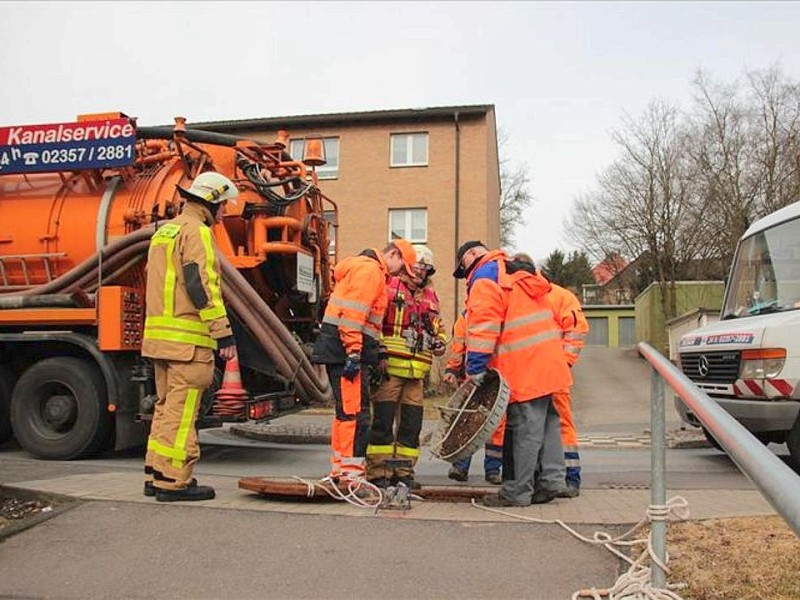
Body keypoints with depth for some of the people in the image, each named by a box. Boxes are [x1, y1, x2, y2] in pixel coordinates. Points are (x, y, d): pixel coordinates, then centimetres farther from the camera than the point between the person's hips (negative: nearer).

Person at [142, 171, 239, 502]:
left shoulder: (164, 230, 22)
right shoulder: (196, 231, -9)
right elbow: (201, 285, -19)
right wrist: (223, 332, -19)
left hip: (159, 333, 10)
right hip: (188, 337, -9)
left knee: (167, 406, 15)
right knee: (181, 410, -5)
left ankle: (155, 475, 21)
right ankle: (174, 481, -1)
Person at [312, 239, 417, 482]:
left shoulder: (374, 273, 26)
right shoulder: (370, 269, -7)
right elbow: (353, 313, -19)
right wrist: (353, 352, -23)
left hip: (342, 352, 11)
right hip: (345, 350, -11)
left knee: (346, 412, 16)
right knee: (355, 413, -10)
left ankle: (339, 470, 24)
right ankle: (351, 473, -8)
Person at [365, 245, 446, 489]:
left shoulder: (430, 295, 21)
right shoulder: (389, 286, -1)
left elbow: (438, 326, 32)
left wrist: (439, 341, 10)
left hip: (417, 371, 7)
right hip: (389, 367, -7)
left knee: (411, 422, 9)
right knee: (383, 420, -4)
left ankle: (403, 469, 19)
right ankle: (378, 471, 3)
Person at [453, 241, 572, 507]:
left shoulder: (484, 277, -6)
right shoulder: (518, 272, 23)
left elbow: (483, 324, -16)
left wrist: (475, 370, -15)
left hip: (525, 365, -9)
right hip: (548, 358, 9)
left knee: (524, 427, -5)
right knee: (545, 421, 13)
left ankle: (516, 491, 2)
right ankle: (551, 479, 19)